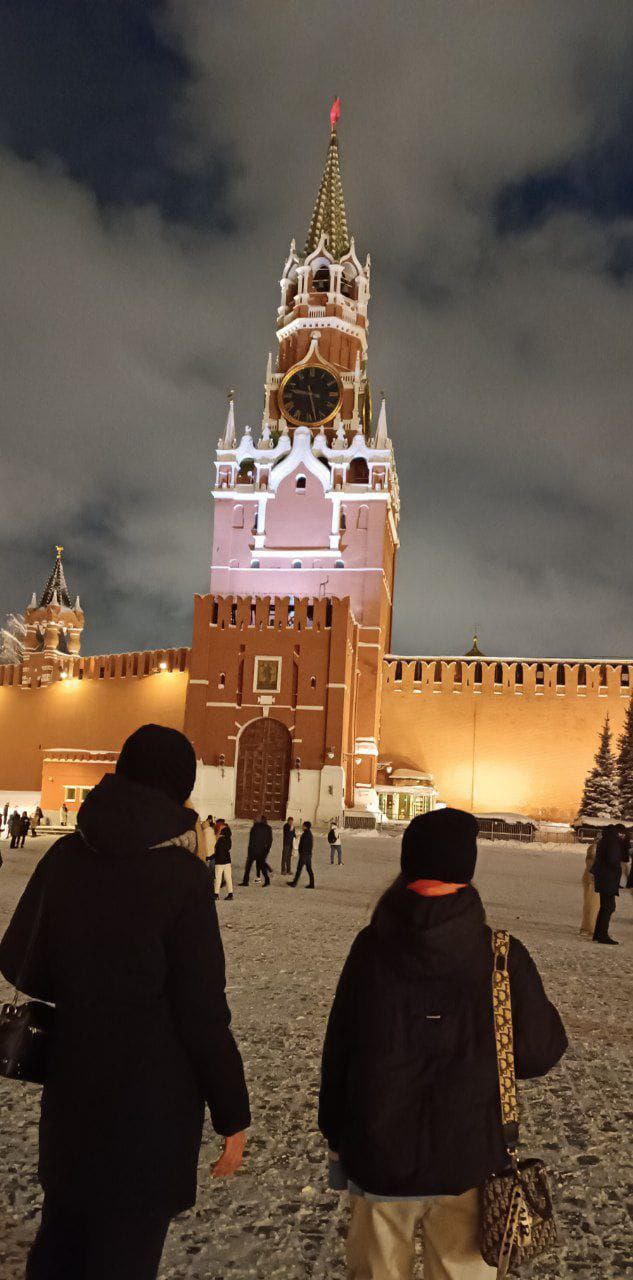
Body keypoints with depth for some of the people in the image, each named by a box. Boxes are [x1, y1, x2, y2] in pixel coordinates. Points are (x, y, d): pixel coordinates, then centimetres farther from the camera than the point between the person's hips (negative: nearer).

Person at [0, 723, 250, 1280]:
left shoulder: (66, 857, -6)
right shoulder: (182, 877, -21)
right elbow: (203, 1012, -18)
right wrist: (233, 1114, -6)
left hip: (71, 1087, 5)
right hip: (154, 1097, -5)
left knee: (63, 1232, 26)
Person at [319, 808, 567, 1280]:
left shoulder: (371, 948, -12)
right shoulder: (503, 956, -16)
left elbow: (337, 1050, -5)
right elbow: (539, 1054, -8)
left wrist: (336, 1136, 10)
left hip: (380, 1157, 1)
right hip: (469, 1161, -1)